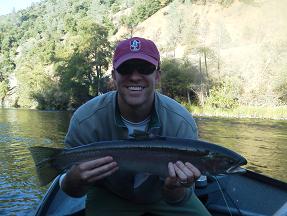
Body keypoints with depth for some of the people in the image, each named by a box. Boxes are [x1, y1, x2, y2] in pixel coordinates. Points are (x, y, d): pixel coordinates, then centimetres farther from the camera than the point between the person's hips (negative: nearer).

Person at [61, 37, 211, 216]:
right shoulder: (85, 120, -27)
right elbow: (73, 191, -16)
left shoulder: (182, 123, -26)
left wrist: (174, 187, -41)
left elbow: (176, 200, -17)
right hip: (109, 196, -1)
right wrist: (77, 179, -39)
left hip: (160, 196, 1)